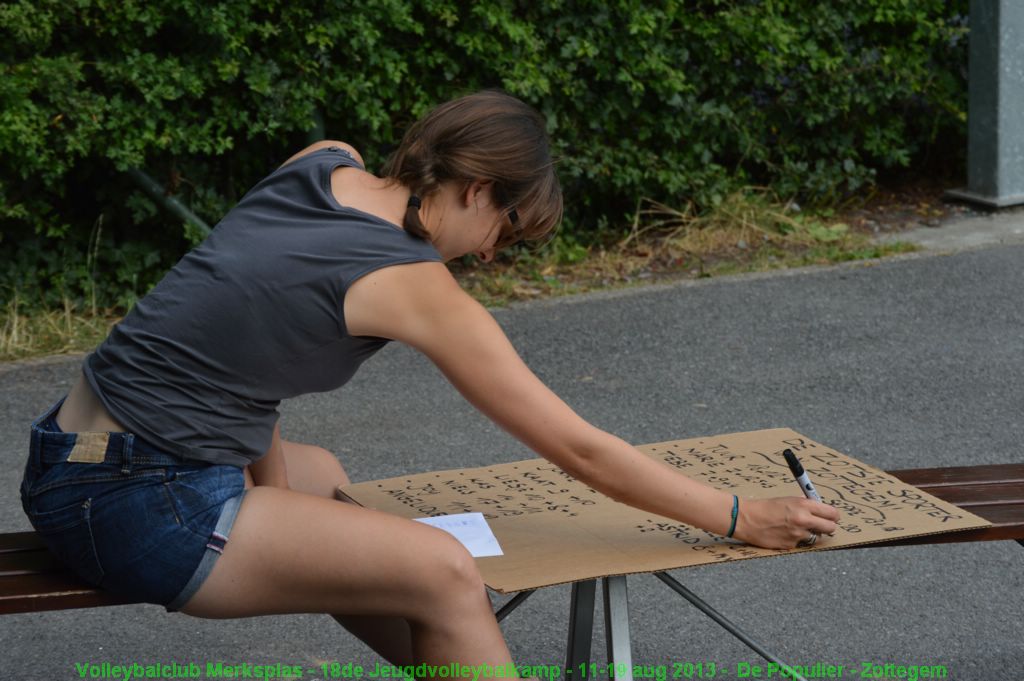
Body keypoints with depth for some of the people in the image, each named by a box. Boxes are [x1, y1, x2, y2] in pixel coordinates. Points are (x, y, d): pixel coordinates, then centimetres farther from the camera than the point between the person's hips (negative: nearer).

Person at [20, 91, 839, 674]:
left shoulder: (325, 163, 6)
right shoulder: (418, 287, -14)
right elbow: (579, 449, -9)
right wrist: (740, 518, -1)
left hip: (72, 454, 10)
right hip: (138, 509, -10)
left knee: (323, 476, 32)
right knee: (443, 571, -14)